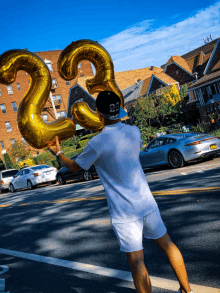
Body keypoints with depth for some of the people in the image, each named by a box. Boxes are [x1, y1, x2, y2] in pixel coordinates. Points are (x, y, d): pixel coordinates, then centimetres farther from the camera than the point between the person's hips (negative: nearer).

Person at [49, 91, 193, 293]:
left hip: (124, 212, -5)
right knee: (167, 244, 19)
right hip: (147, 203, 6)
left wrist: (58, 153, 20)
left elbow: (75, 167, 1)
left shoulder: (97, 143, -15)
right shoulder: (134, 131, 0)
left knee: (136, 261, 3)